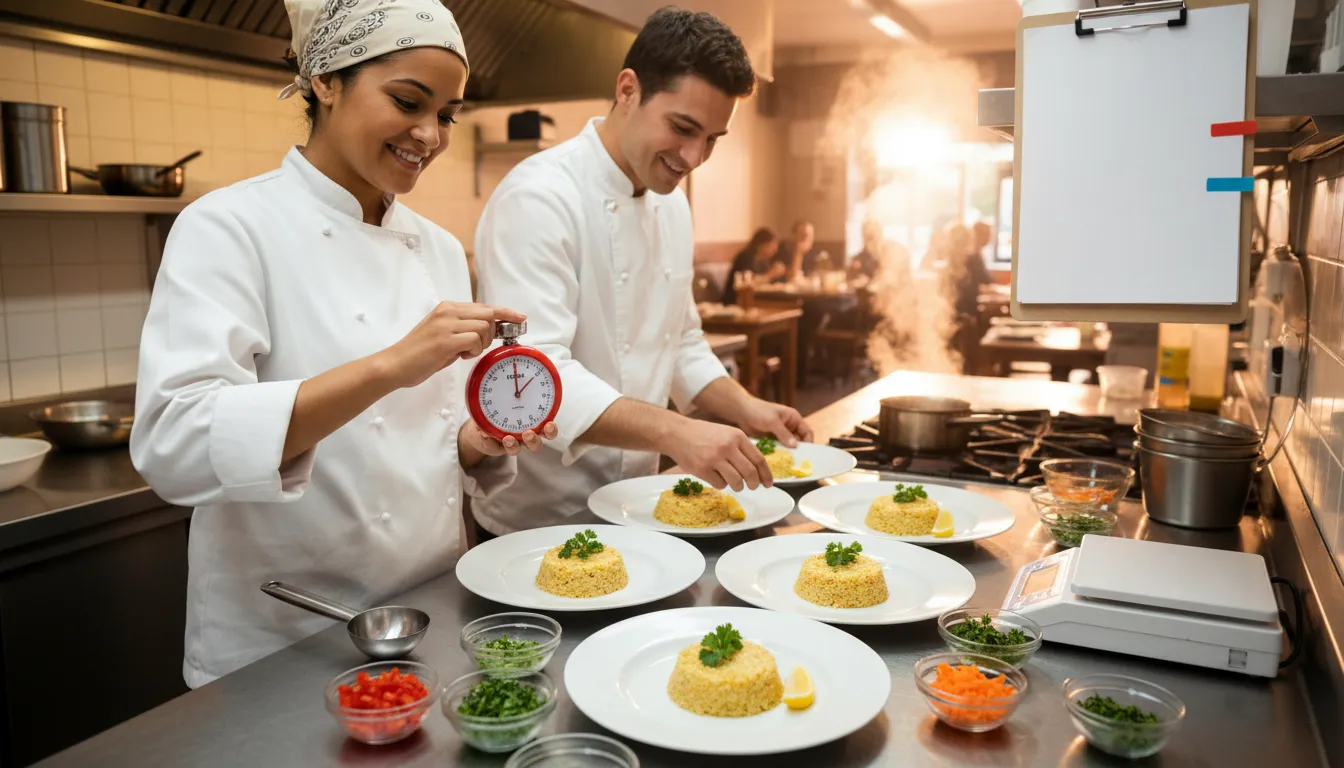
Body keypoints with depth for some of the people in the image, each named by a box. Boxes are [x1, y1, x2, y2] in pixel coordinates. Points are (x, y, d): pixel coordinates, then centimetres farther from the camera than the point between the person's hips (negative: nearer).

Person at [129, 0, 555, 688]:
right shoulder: (229, 227, -13)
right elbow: (170, 446, -25)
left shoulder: (439, 249, 5)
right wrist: (388, 366, -34)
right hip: (275, 648, -5)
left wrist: (480, 442, -11)